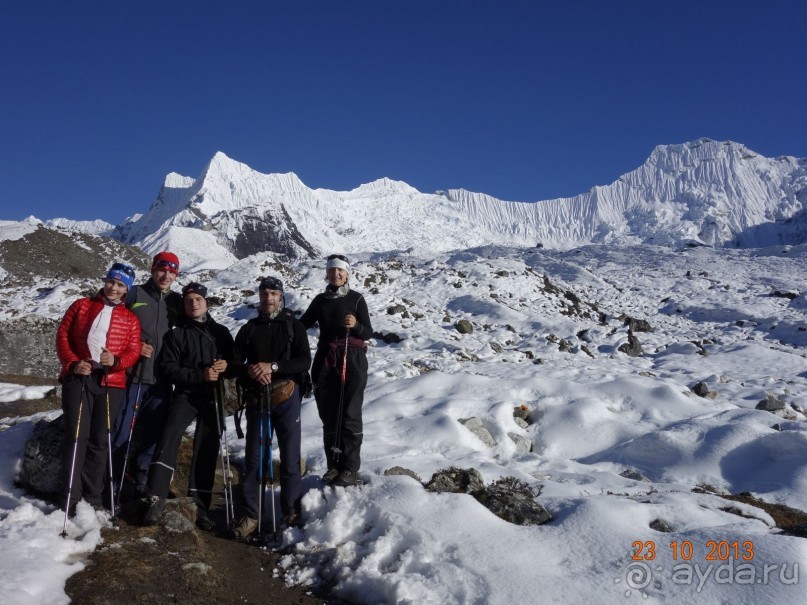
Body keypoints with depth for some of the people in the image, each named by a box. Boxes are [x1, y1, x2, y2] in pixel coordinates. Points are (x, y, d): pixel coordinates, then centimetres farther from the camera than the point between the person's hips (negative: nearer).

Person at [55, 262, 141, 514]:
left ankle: (93, 498, 15)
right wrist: (72, 363, -8)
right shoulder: (81, 305, 11)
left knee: (100, 440, 5)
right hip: (78, 377, -1)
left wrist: (116, 361, -16)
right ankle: (70, 500, 0)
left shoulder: (130, 319, 12)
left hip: (111, 382, 1)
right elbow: (62, 335, 6)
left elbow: (133, 351, 5)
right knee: (77, 437, -6)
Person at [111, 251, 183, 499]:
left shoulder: (176, 302, 12)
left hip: (161, 380, 3)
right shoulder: (134, 295, 2)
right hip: (131, 376, -3)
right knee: (122, 432, -2)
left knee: (153, 435, 8)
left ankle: (141, 483, 20)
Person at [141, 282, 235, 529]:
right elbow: (169, 369, -5)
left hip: (213, 397, 2)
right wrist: (201, 375, -18)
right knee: (170, 436, -22)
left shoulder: (221, 332, 13)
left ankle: (200, 506, 11)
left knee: (207, 450, 3)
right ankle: (156, 498, -20)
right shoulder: (176, 334, 6)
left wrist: (226, 366, -9)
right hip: (186, 394, -2)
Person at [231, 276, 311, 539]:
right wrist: (250, 371, -13)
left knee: (290, 457, 1)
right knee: (253, 458, 3)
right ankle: (251, 515, 12)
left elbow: (304, 361, -6)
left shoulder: (294, 326, 4)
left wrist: (273, 366, -17)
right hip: (257, 400, 2)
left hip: (287, 399, -2)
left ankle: (291, 513, 12)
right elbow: (235, 362, 8)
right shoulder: (249, 329, 12)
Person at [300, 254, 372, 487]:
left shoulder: (356, 299, 0)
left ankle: (350, 468, 2)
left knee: (349, 415, -4)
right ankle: (333, 465, 17)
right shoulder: (320, 300, 12)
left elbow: (368, 332, -2)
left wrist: (355, 325, -23)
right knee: (329, 416, 7)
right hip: (325, 361, 4)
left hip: (352, 361, -4)